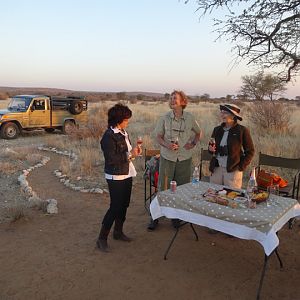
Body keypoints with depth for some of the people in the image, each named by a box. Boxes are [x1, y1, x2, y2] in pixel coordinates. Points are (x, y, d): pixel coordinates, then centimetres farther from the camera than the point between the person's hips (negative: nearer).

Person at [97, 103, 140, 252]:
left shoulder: (123, 133, 9)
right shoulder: (109, 136, -18)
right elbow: (111, 159, -23)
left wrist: (134, 151, 1)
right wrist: (130, 154, -19)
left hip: (127, 174, 9)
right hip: (116, 177, -9)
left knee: (124, 205, 16)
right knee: (115, 207, -4)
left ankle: (118, 231, 33)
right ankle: (102, 238, 9)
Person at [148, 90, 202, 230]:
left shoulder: (190, 118, 1)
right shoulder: (165, 118, -1)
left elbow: (198, 132, 16)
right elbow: (158, 136, 2)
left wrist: (193, 143, -1)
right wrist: (167, 145, -16)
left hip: (184, 158, 1)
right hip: (167, 157, -1)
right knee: (163, 187, 2)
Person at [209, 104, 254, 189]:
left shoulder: (242, 130, -5)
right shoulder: (217, 129, 9)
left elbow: (250, 151, -2)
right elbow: (211, 147, 20)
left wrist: (241, 167, -7)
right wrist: (210, 149, -3)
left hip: (233, 171, -4)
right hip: (217, 169, 4)